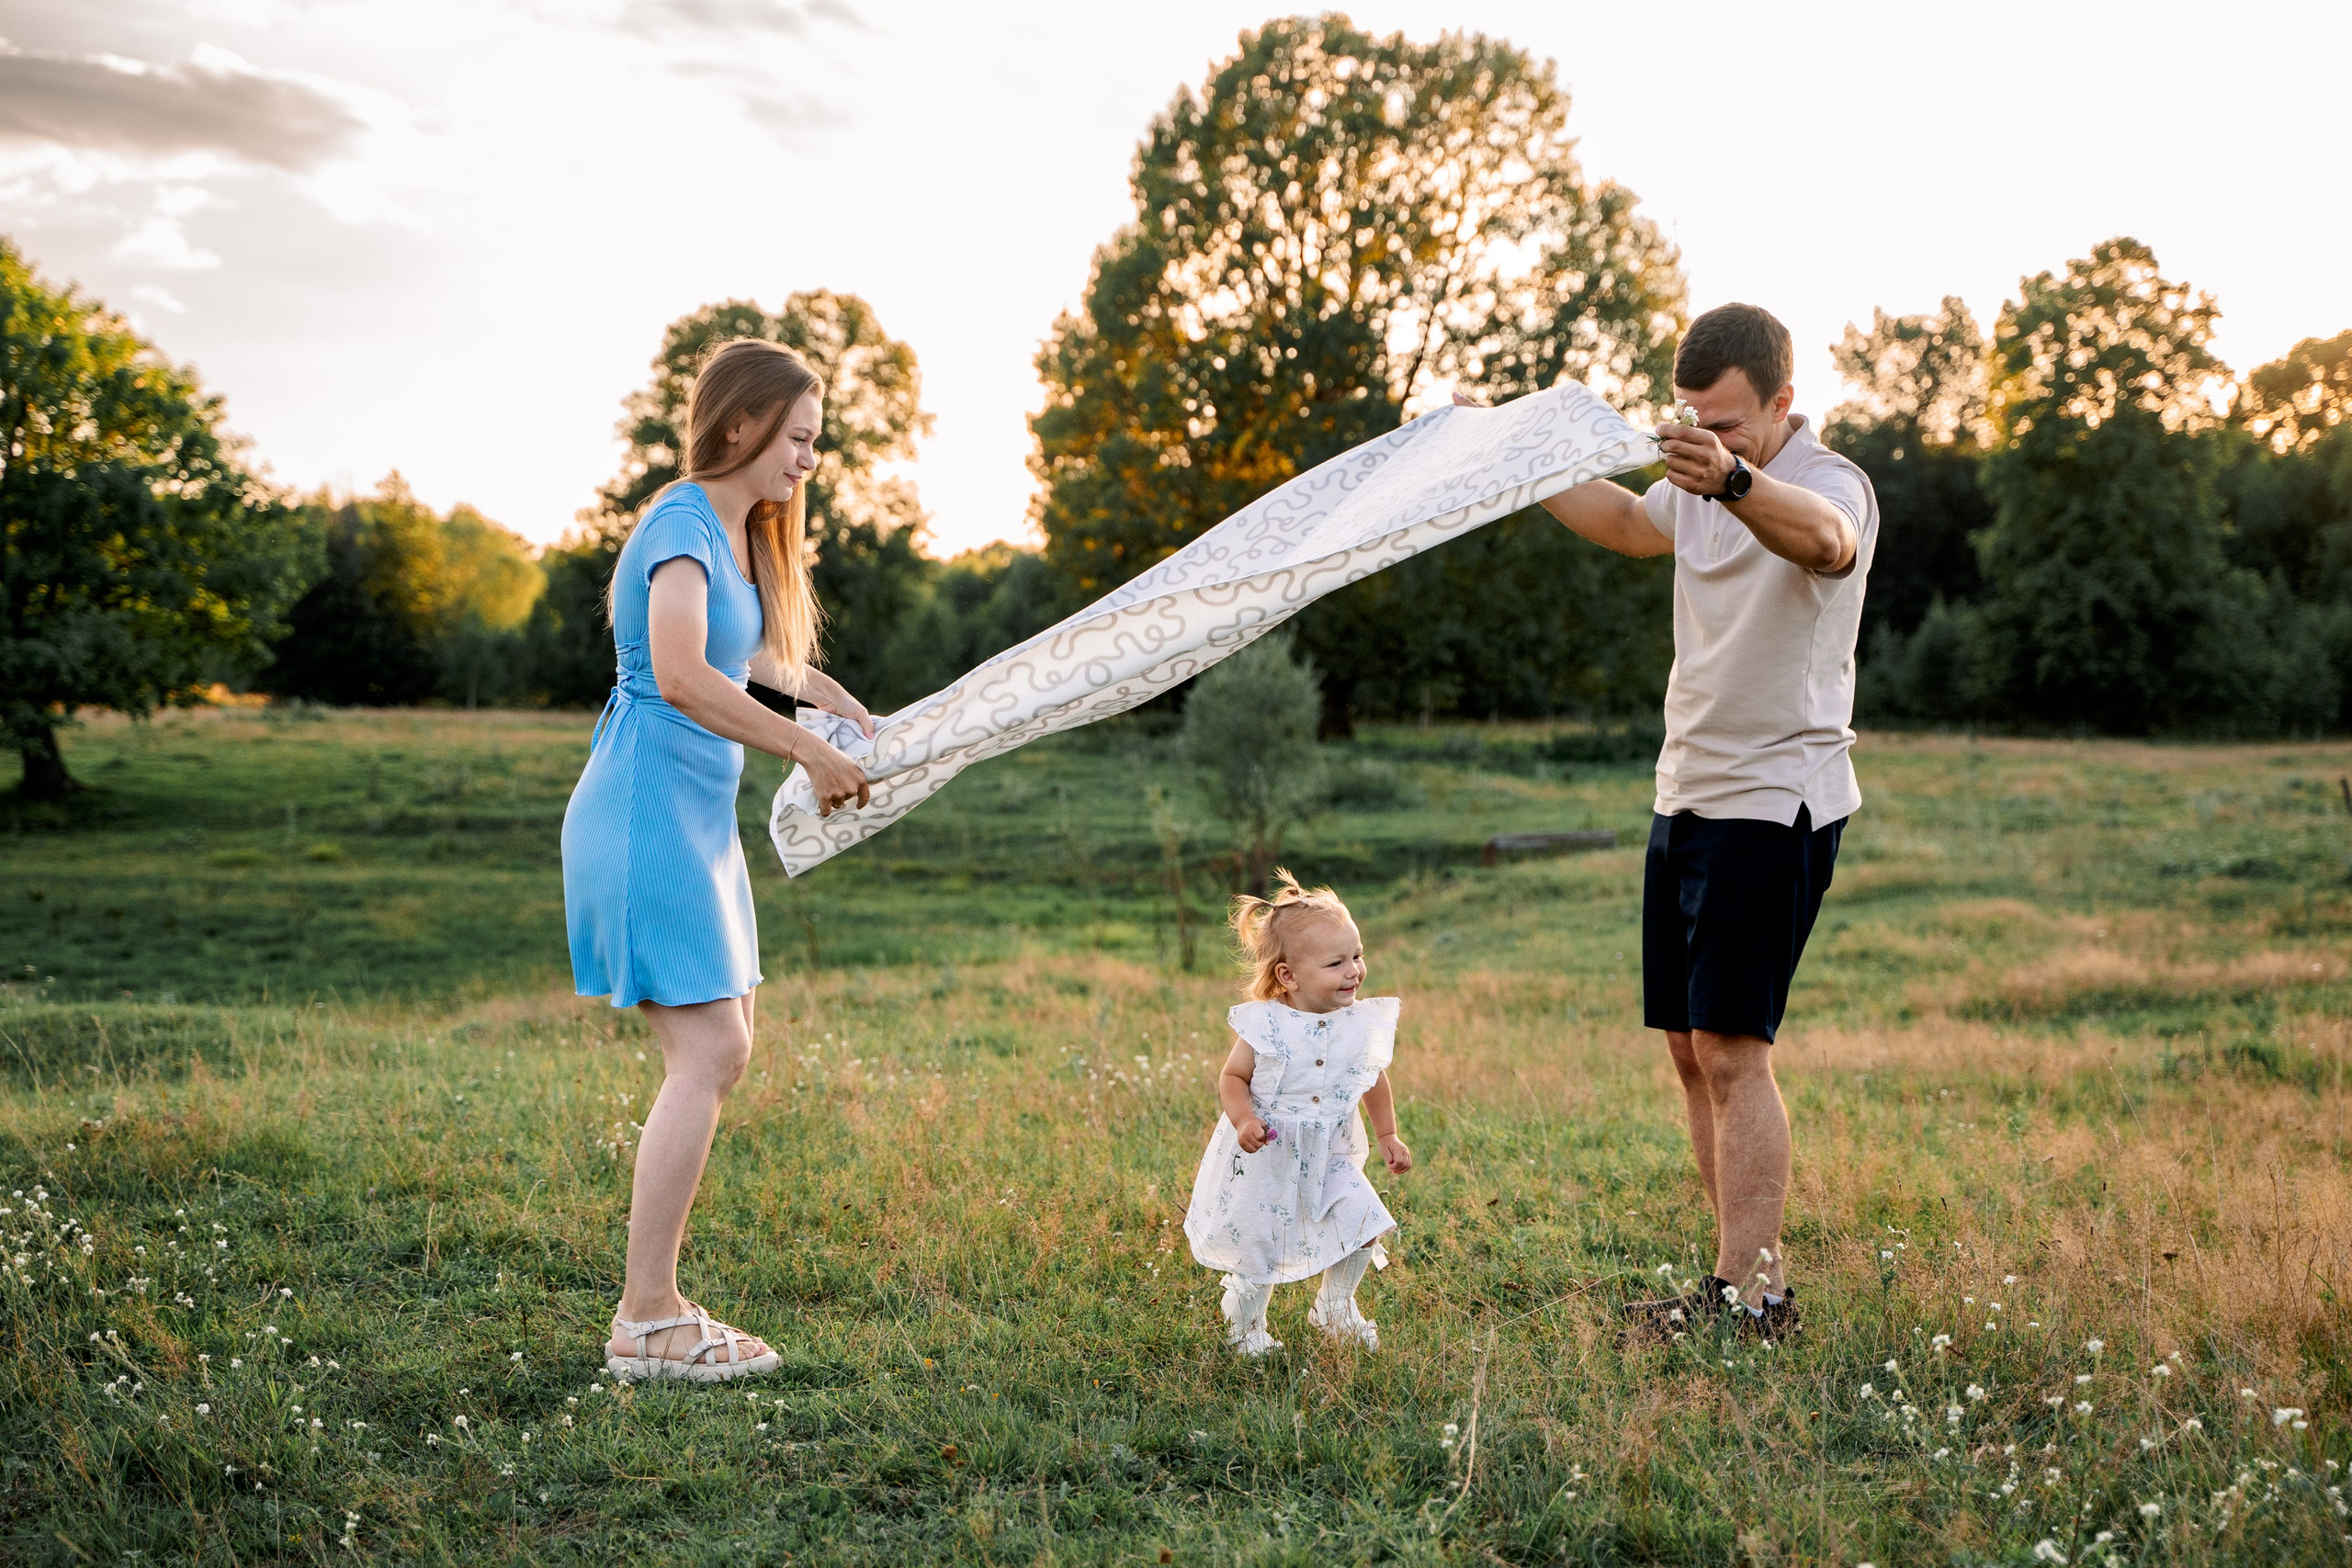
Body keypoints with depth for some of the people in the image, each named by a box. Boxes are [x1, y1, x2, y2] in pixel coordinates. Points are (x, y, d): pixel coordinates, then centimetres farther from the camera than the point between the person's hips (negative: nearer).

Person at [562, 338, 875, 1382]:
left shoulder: (742, 535, 17)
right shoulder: (684, 525, -13)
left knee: (722, 1053, 10)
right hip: (649, 812, -10)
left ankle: (653, 1304, 16)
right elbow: (682, 676, -30)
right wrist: (811, 753, -24)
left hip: (696, 820, 10)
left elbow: (767, 656, 38)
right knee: (706, 1056, -12)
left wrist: (855, 717, 35)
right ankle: (646, 1326, -6)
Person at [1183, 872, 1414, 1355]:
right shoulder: (1264, 1026, -19)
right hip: (1265, 1159, -3)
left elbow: (1375, 1081, 10)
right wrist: (1243, 1119, -27)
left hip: (1330, 1158, 3)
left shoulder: (1365, 1024, -7)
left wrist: (1388, 1138, 14)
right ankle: (1245, 1327, 35)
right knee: (1256, 1246, 7)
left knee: (1365, 1225, -10)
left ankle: (1335, 1307, 18)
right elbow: (1233, 1078, -9)